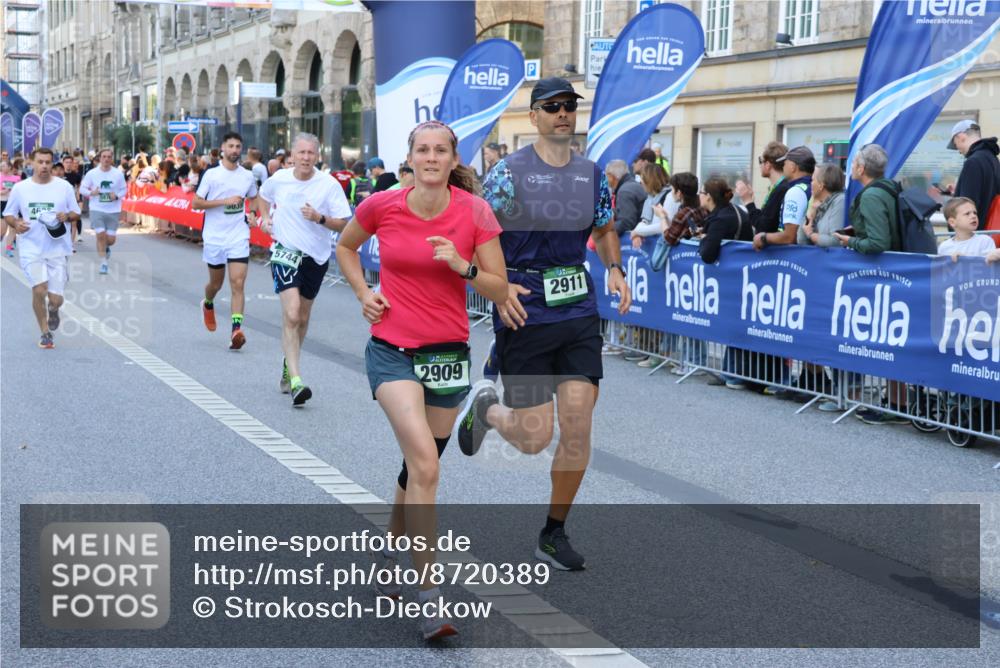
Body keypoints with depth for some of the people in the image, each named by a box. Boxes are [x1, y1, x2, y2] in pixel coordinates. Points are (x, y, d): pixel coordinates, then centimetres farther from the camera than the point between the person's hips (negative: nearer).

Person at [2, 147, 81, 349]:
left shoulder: (64, 187, 1)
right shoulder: (20, 188, 2)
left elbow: (76, 213, 9)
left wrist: (67, 216, -14)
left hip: (58, 249, 0)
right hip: (31, 249, 0)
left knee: (56, 299, -2)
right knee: (39, 290, -16)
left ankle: (53, 309, 38)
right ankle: (45, 332, 7)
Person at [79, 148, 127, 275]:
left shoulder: (118, 174, 0)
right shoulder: (91, 174, -2)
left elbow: (124, 189, 7)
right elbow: (82, 188, 3)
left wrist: (117, 195, -13)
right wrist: (91, 193, -17)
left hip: (113, 211, 1)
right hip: (97, 209, -1)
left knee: (111, 239, 2)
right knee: (101, 235, -10)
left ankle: (106, 248, 40)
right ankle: (104, 263, 4)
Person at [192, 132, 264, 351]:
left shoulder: (248, 176, 5)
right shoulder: (211, 174, -4)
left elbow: (254, 199, 23)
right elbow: (196, 203, -7)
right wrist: (225, 201, -16)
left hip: (239, 237, 1)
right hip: (214, 237, -1)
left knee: (238, 283, -13)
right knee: (216, 283, 15)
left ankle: (236, 329, -18)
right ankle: (208, 304, 48)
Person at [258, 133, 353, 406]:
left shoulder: (329, 185, -8)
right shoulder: (279, 179, -2)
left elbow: (343, 224, -7)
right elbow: (264, 195, 23)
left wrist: (319, 218, -23)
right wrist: (265, 217, 8)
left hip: (316, 256, 1)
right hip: (285, 252, -1)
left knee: (302, 318, 16)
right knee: (291, 314, -18)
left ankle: (288, 365, 41)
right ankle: (295, 381, -22)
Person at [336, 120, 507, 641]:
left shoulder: (474, 212, -7)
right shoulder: (381, 206, -6)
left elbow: (499, 290, -5)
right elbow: (346, 246, 16)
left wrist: (462, 265, -21)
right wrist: (363, 292, 1)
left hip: (448, 353, 2)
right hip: (392, 351, -2)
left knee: (418, 468, 17)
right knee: (424, 464, -21)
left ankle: (393, 551, 44)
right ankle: (429, 596, -17)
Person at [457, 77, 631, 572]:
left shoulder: (591, 173, 8)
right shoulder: (509, 171, -7)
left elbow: (605, 230, 22)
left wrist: (615, 271, 2)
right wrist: (499, 287, -21)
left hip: (579, 311, 4)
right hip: (524, 314, -4)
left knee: (578, 429, -2)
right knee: (534, 439, -3)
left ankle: (554, 534, 17)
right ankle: (485, 405, 32)